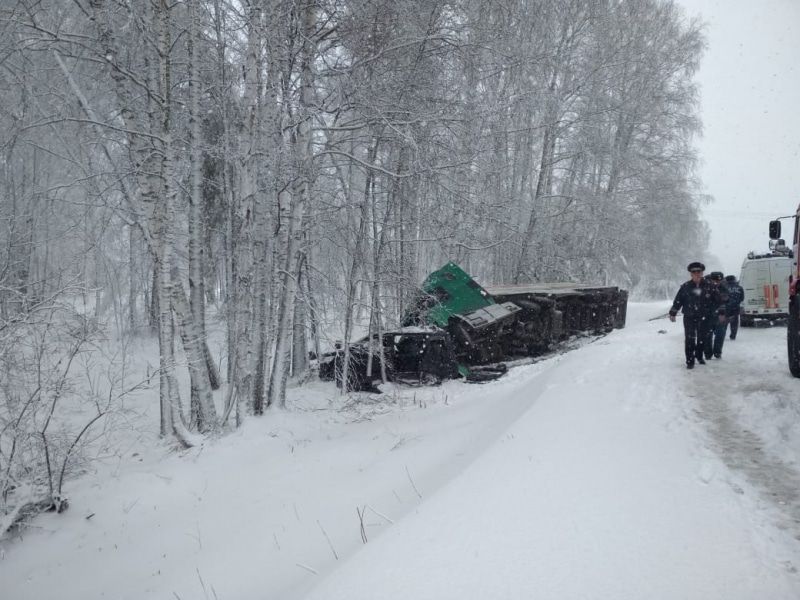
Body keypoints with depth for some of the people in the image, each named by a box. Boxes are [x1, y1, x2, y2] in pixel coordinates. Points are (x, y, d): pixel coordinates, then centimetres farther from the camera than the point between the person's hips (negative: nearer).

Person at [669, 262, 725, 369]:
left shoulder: (709, 286, -1)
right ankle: (690, 360, -2)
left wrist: (721, 312, 1)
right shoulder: (685, 287, -3)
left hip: (704, 318, 2)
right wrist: (672, 313, 4)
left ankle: (699, 356, 34)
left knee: (702, 338, 13)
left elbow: (717, 299, 4)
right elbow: (678, 300, 3)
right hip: (689, 317, -2)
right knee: (689, 339, -7)